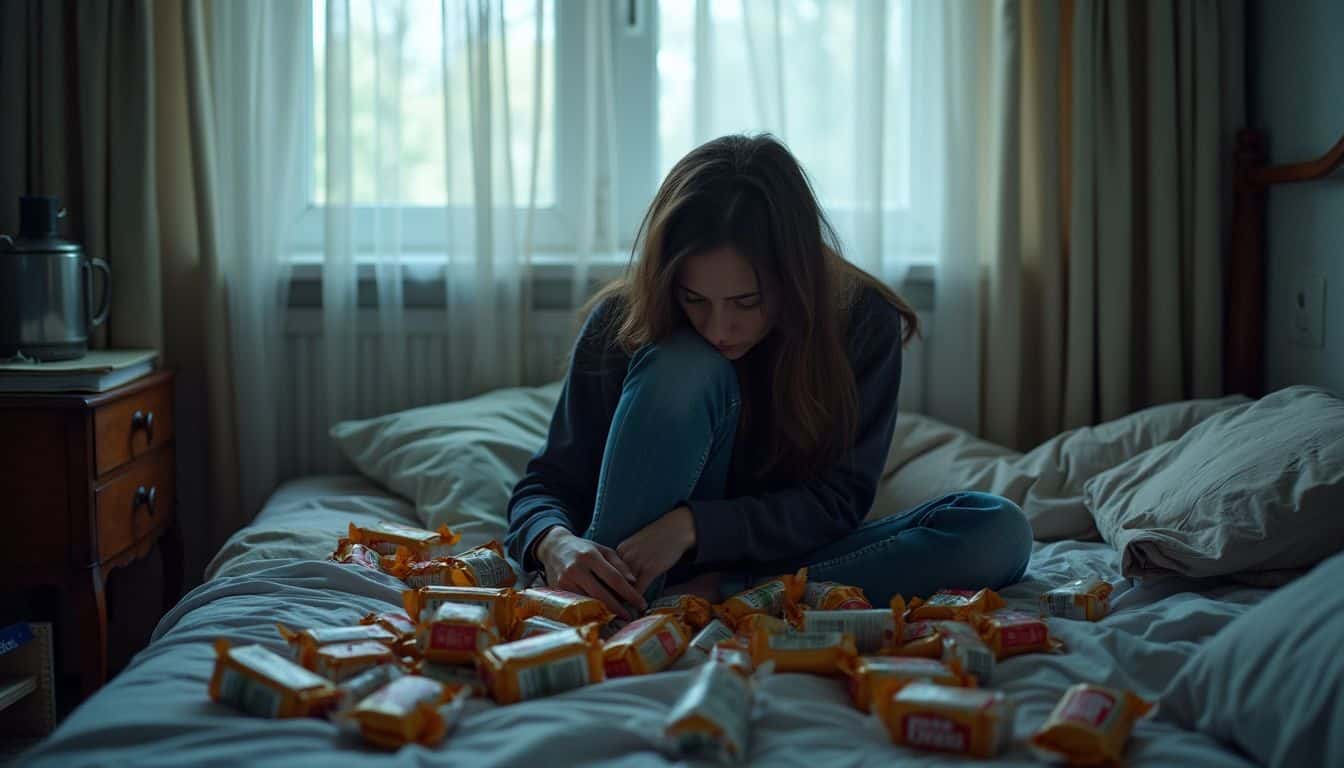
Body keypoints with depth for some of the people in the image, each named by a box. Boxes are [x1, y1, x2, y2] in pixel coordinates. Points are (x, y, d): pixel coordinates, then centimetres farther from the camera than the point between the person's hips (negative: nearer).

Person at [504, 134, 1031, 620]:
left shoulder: (861, 322, -13)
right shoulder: (623, 323, -14)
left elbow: (836, 499, -16)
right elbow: (548, 484, -9)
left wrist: (692, 525, -31)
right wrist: (556, 543, -34)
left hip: (790, 555, 2)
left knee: (999, 530, -24)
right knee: (685, 368, -28)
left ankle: (717, 596, -29)